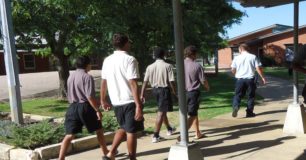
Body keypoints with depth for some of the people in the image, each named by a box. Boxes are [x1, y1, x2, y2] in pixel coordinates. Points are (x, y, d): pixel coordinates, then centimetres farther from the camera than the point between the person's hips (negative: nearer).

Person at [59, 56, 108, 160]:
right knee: (99, 130, 14)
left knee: (69, 135, 4)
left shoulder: (71, 76, 14)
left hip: (72, 107, 6)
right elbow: (90, 97, -19)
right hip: (85, 107, -6)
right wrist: (97, 110, -15)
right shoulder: (87, 77, -11)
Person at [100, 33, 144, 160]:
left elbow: (103, 82, 11)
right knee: (131, 131, 5)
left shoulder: (107, 60, 7)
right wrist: (138, 105, -20)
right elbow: (133, 84, -19)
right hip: (130, 101, -6)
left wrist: (103, 100, 22)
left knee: (123, 128, 22)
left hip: (116, 102, 6)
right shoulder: (129, 59, -12)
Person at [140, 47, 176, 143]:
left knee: (162, 110, 21)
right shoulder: (168, 66, -11)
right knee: (161, 112, -3)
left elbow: (145, 82, -2)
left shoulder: (150, 67, 0)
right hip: (164, 89, -5)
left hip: (155, 89, 5)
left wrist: (142, 94, 1)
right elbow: (171, 81, -14)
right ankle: (155, 136, -5)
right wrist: (174, 92, -3)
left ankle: (169, 129, 40)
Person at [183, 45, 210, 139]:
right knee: (192, 115, 1)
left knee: (194, 113, 19)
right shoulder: (197, 66, -13)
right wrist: (207, 88, 13)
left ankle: (197, 133, 29)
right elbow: (203, 80, -7)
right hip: (193, 92, -5)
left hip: (183, 92, 5)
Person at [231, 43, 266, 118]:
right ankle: (249, 112, 13)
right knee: (251, 96, 10)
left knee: (238, 95, 8)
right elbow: (258, 68, -4)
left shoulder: (237, 58, 3)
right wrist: (262, 77, 5)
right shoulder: (253, 57, 1)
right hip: (250, 79, 0)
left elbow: (233, 70, 5)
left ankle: (235, 106, -17)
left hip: (240, 79, 0)